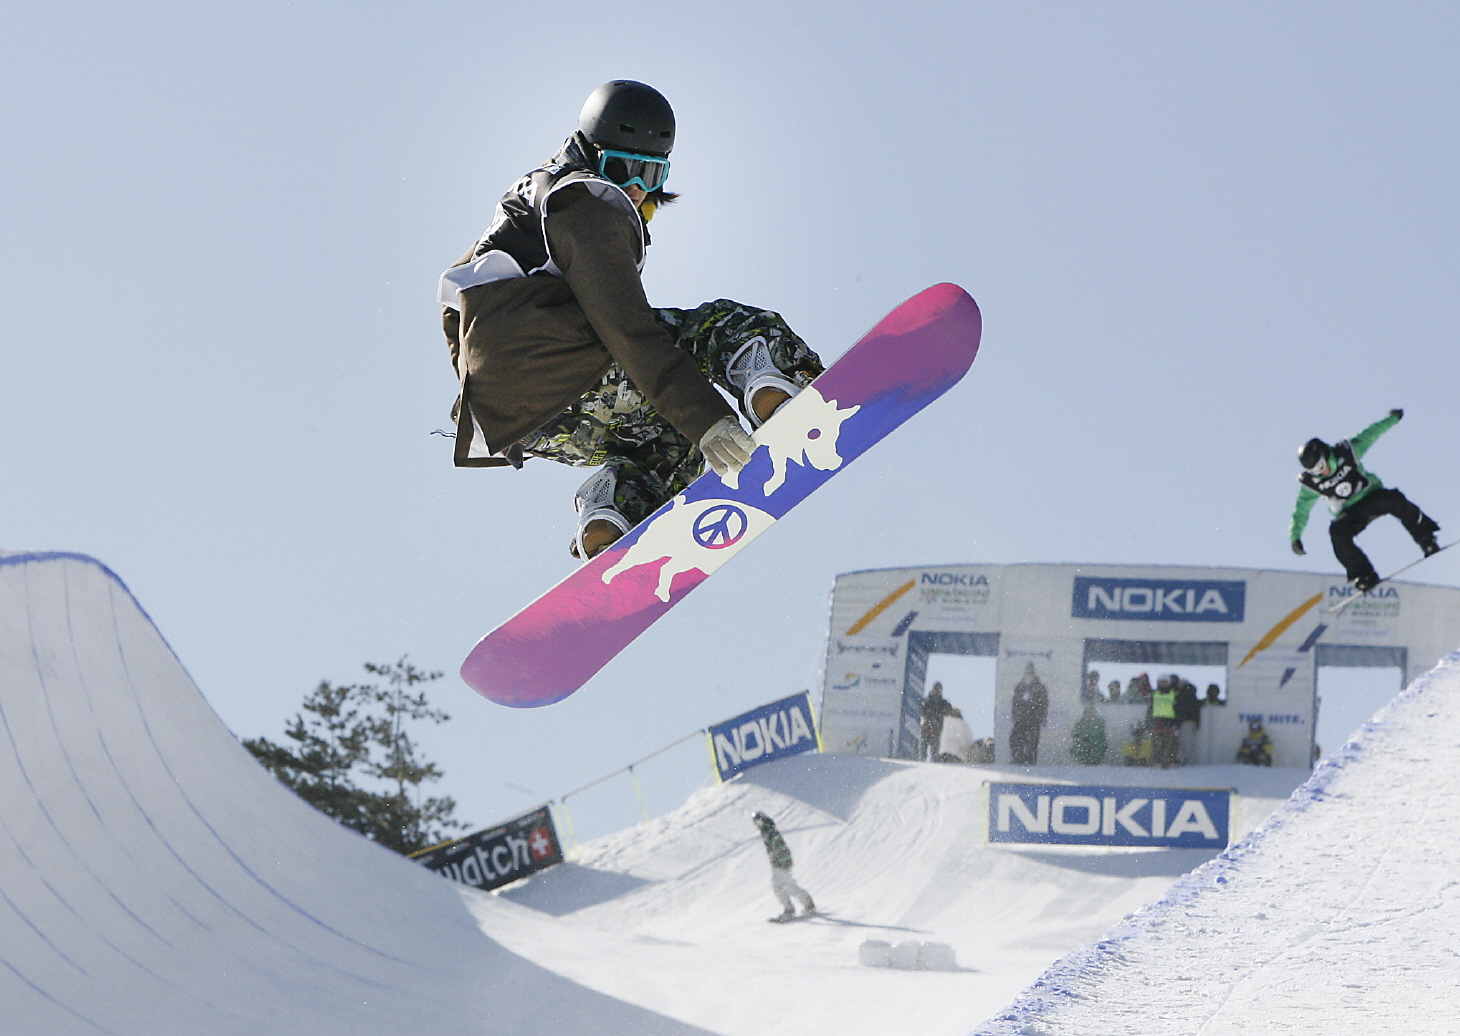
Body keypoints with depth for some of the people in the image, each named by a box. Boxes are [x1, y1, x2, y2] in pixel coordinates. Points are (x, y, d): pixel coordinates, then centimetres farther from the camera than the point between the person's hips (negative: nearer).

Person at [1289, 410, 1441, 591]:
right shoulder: (1310, 483, -10)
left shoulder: (1346, 453, -14)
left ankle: (1426, 539, -21)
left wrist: (1392, 418, 10)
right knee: (1337, 532, -31)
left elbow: (1370, 434, -1)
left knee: (1394, 499, -32)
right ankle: (1363, 575, -23)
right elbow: (1301, 510, 0)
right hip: (1349, 514, 1)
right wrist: (1295, 537, -9)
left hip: (1372, 497, -1)